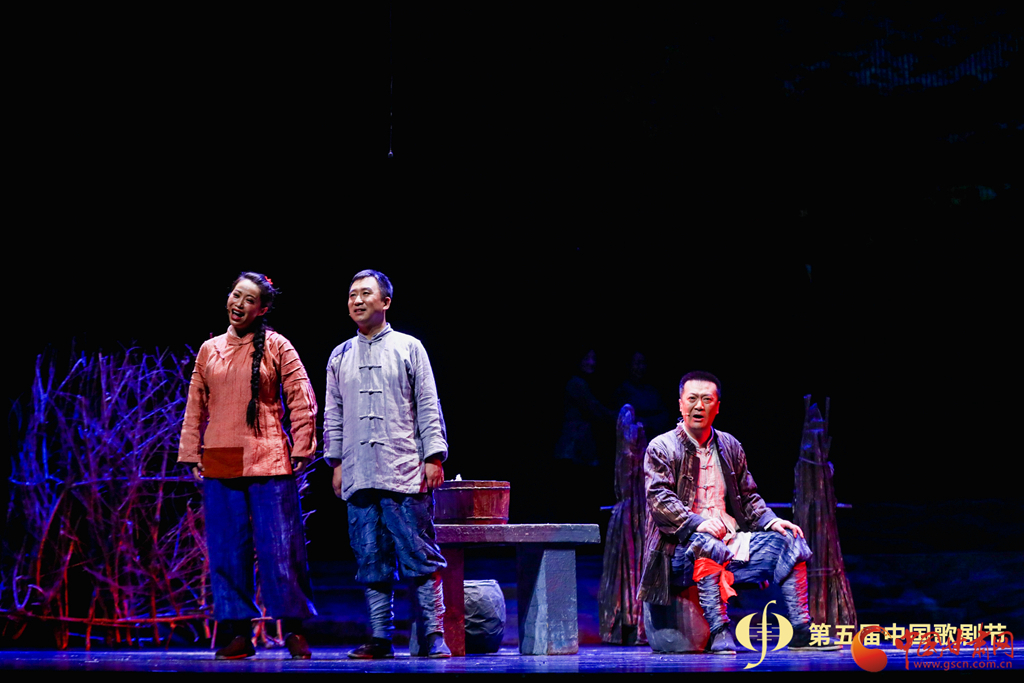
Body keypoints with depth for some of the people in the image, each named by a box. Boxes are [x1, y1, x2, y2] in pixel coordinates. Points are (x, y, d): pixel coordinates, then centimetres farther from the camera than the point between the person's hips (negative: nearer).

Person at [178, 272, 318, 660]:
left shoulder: (276, 347, 3)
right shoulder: (209, 351, 13)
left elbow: (303, 400, 2)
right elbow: (195, 407, 16)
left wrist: (301, 449, -3)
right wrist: (191, 455, 11)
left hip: (268, 462, -3)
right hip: (220, 464, 3)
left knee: (279, 547, -5)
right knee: (227, 549, 2)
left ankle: (294, 631, 4)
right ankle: (239, 634, 8)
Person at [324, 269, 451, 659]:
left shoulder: (409, 348, 7)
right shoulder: (340, 357, 17)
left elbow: (428, 406, 4)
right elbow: (333, 415, 19)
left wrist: (434, 456, -4)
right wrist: (336, 462, 11)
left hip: (405, 473, -3)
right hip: (359, 476, 4)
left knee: (420, 558, -7)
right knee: (371, 561, 3)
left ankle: (432, 636, -5)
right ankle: (380, 638, 6)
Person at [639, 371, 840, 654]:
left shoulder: (729, 446, 17)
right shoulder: (661, 448, -1)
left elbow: (748, 497, 20)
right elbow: (659, 499, -14)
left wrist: (771, 521, 0)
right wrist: (697, 523, -28)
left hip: (731, 544, 6)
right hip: (682, 551, -6)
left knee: (788, 539, -8)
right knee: (706, 544, -38)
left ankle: (801, 632, -12)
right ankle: (719, 634, -40)